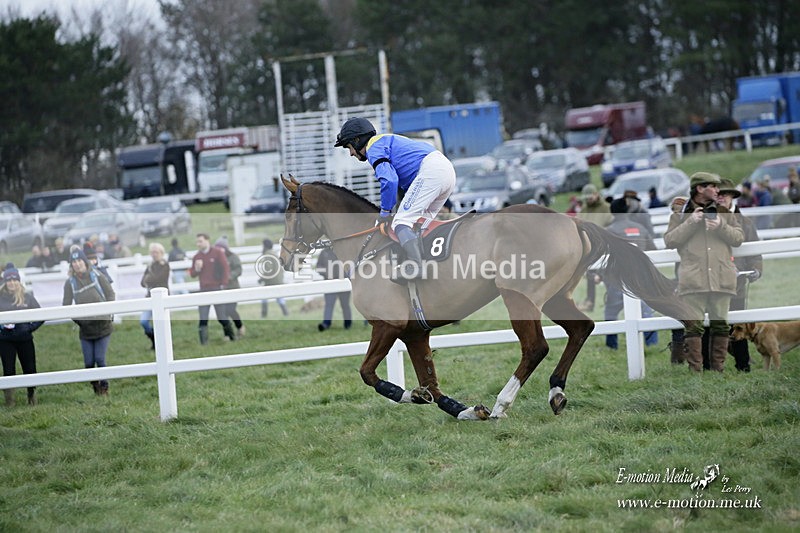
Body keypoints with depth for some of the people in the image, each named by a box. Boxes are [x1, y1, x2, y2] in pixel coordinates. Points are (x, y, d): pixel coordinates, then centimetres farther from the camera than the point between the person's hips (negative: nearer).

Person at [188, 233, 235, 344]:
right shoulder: (196, 257, 11)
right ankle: (204, 343, -6)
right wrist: (197, 268, -8)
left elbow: (226, 268, -4)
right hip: (204, 291, 4)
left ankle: (233, 338, 21)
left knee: (222, 318, 1)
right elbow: (192, 274, 13)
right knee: (203, 320, -5)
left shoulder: (217, 252, -1)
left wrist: (223, 284, -8)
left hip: (217, 289, -3)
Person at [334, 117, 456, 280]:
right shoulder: (387, 141, 32)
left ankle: (414, 267, -28)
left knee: (401, 223, -13)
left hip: (430, 170, -10)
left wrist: (385, 212, -3)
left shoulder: (374, 148, 1)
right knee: (419, 224, 16)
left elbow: (389, 180, -14)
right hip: (447, 169, 10)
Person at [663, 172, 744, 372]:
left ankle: (719, 368, 9)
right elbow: (669, 241, 1)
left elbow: (739, 237, 11)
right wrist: (690, 223, -8)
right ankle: (695, 369, -9)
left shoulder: (723, 212, 16)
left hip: (721, 278, 3)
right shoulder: (681, 213, 9)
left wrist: (721, 226, -6)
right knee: (693, 326, -9)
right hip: (693, 279, -3)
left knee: (720, 324, 4)